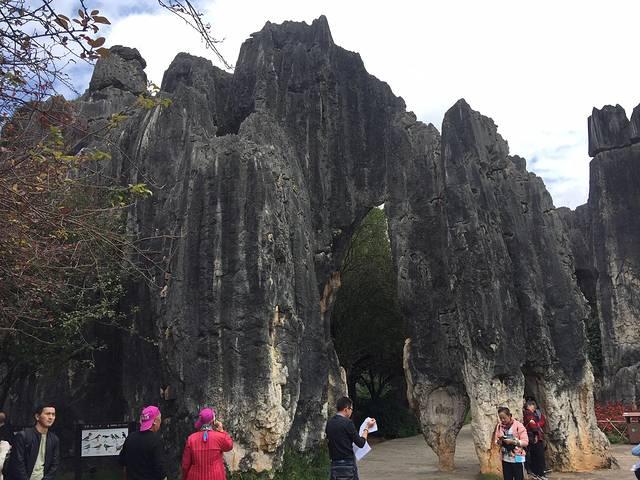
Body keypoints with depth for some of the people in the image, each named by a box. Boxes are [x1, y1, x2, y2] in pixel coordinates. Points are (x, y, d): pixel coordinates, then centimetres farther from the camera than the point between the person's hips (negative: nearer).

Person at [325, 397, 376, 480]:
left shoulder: (329, 422, 6)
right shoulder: (347, 422, -14)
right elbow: (360, 443, -8)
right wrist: (367, 428, 6)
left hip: (334, 464, 6)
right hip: (348, 464, -6)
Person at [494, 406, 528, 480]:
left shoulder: (518, 425, -12)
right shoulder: (499, 426, 2)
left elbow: (525, 442, -13)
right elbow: (496, 441, 7)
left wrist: (513, 442, -24)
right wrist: (499, 441, -16)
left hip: (517, 458, -4)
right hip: (505, 459, 4)